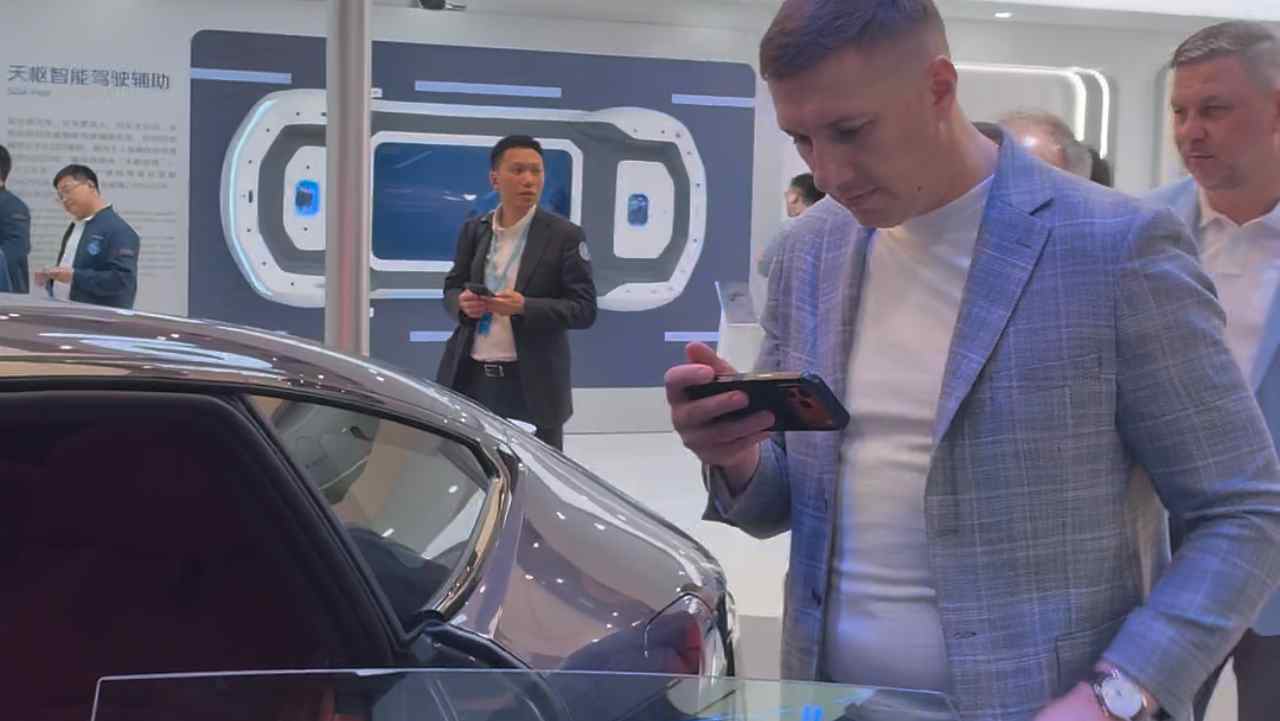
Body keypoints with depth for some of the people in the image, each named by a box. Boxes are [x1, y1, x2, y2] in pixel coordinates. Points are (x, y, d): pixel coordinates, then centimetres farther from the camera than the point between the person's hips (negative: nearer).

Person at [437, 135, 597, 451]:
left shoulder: (565, 235, -4)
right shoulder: (473, 230, 8)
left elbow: (584, 309, -7)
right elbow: (451, 288, 16)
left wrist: (525, 307, -22)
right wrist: (463, 302, -9)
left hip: (531, 384, -3)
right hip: (471, 378, 4)